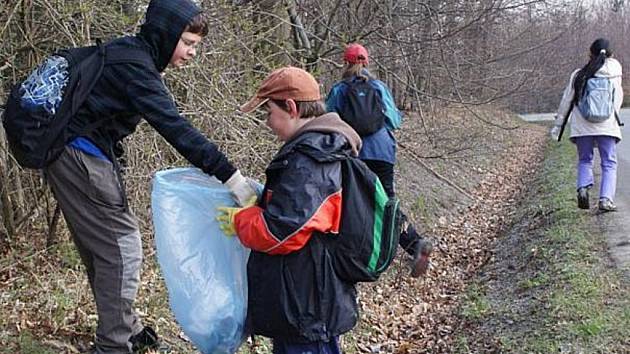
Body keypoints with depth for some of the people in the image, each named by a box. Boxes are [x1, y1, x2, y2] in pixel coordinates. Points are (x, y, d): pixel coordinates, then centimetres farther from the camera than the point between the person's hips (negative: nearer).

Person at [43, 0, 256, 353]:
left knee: (105, 244, 16)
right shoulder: (134, 66, -20)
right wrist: (232, 177, -31)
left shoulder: (130, 53, 9)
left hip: (78, 154, 10)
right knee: (121, 246, -6)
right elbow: (176, 128, -28)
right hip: (80, 156, -10)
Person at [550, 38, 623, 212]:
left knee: (584, 160, 16)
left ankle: (583, 188, -8)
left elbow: (566, 101, 5)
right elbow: (618, 100, 7)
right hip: (607, 126, -1)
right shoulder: (614, 74, 1)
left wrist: (558, 124, 13)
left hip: (582, 126, 1)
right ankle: (606, 198, -9)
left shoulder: (578, 75, 2)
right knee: (609, 163, 5)